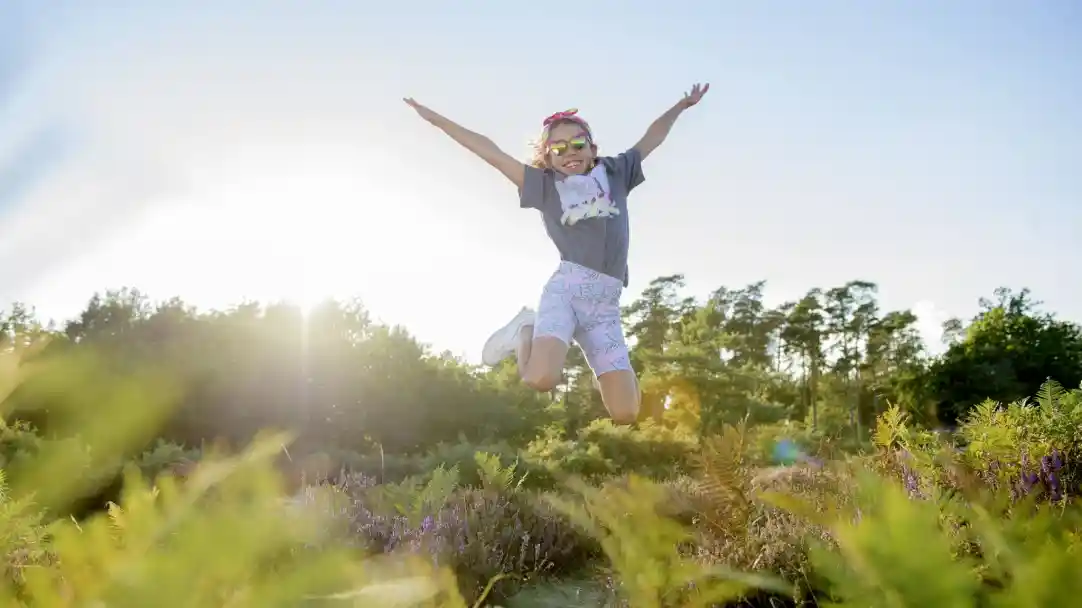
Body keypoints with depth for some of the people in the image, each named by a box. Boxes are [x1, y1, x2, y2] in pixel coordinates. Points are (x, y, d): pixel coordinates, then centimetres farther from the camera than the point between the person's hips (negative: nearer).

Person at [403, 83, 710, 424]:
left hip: (606, 304, 2)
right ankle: (526, 331, 5)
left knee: (624, 414, -9)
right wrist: (434, 119, 12)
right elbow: (491, 152, 10)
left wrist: (682, 105, 39)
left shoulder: (615, 172, 18)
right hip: (565, 288, -2)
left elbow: (652, 139, 31)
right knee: (541, 379, -30)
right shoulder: (545, 184, 11)